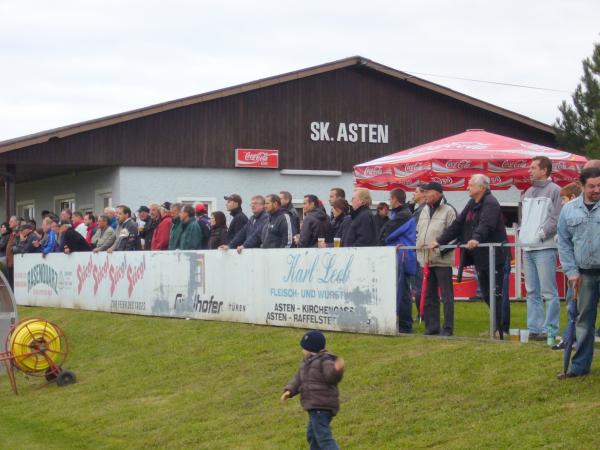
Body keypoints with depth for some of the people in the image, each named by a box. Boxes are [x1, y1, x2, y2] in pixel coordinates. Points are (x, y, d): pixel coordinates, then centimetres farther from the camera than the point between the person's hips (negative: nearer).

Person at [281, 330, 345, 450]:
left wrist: (337, 370, -51)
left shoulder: (325, 361, -14)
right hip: (315, 407, 11)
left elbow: (332, 377, -29)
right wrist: (289, 390, -1)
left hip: (321, 406, -11)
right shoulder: (308, 362, 17)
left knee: (323, 437, -18)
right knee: (312, 436, 24)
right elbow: (298, 379, 16)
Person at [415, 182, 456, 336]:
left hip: (442, 260, -7)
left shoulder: (448, 211, -6)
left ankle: (448, 328, 1)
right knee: (429, 295, 10)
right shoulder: (424, 210, 16)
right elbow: (418, 232, 23)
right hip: (426, 260, 7)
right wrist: (419, 246, 8)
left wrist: (440, 250, -15)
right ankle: (432, 326, 15)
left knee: (446, 295, -3)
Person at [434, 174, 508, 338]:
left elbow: (486, 225, -31)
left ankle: (503, 330, -4)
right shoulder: (472, 204, 17)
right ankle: (497, 327, 25)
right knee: (486, 294, 14)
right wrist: (440, 241, 13)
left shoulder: (490, 203, -13)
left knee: (497, 294, -7)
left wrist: (476, 238, -48)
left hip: (493, 256, -10)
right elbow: (457, 225, 18)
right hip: (480, 257, 10)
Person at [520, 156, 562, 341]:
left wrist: (541, 234, -15)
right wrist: (522, 235, 10)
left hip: (545, 248, -8)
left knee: (548, 291, -7)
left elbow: (556, 219, -12)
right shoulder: (528, 192, 19)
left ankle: (550, 330, -4)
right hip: (528, 248, 8)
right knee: (532, 292, 10)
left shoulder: (554, 190, -5)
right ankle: (534, 327, 15)